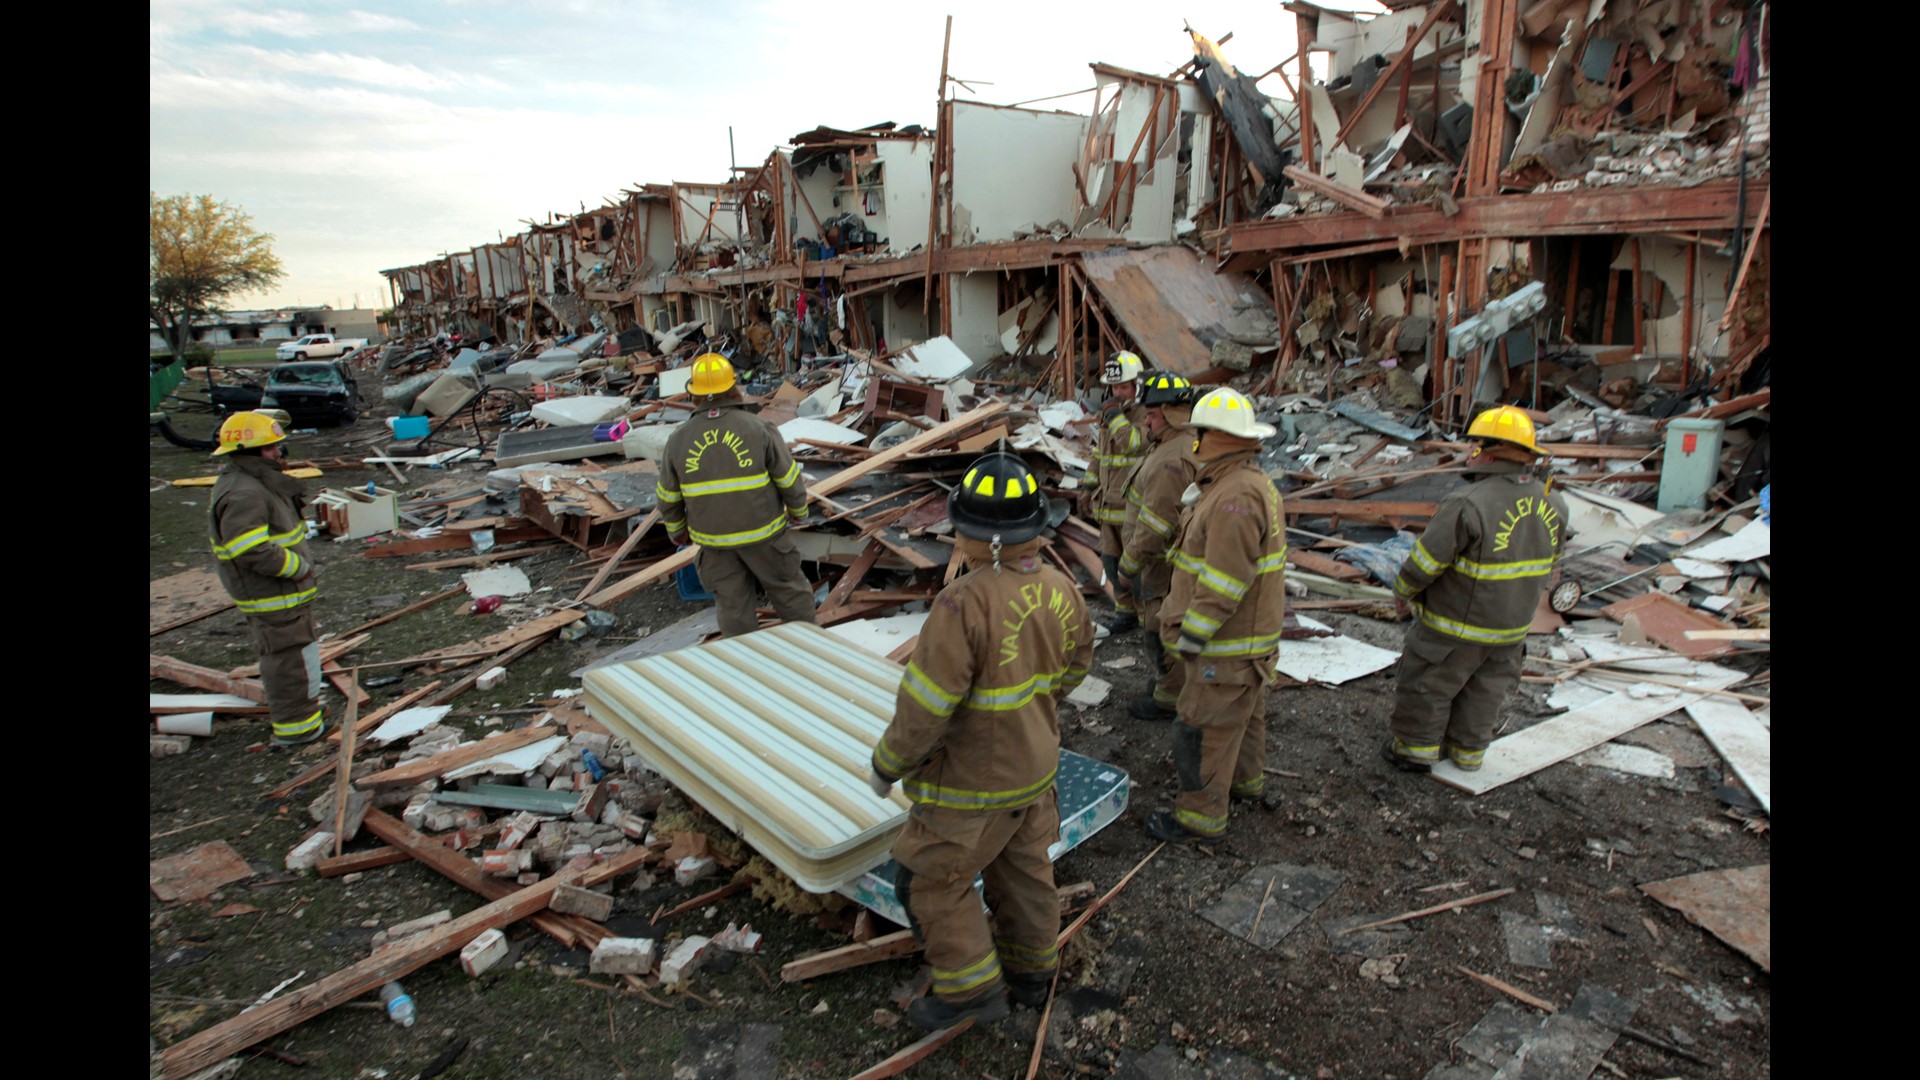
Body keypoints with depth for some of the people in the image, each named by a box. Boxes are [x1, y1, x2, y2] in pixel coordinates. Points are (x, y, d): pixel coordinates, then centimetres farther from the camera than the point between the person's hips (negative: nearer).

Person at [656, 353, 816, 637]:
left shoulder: (678, 439, -2)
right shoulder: (759, 428, -12)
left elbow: (668, 496, 6)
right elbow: (789, 478, -7)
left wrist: (676, 531, 23)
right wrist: (798, 511, 11)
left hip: (713, 539, 2)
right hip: (762, 532, -2)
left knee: (732, 603, 13)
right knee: (788, 589, 15)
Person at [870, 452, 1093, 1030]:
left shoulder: (964, 603, -33)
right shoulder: (1059, 589, -9)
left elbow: (924, 706, -28)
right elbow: (1073, 665, 8)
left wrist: (887, 765, -10)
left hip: (973, 779, -7)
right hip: (1034, 764, 7)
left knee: (933, 877, 14)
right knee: (1022, 865, 24)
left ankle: (972, 986, 26)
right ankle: (1030, 970, 42)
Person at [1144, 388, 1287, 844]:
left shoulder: (1235, 497, -27)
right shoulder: (1253, 482, 8)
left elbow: (1224, 582, -29)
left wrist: (1191, 635, -23)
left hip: (1229, 641, -10)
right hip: (1250, 634, 10)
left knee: (1205, 726, 1)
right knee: (1243, 710, 26)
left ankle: (1202, 814, 14)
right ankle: (1246, 779, 45)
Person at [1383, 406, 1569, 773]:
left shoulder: (1468, 504, -27)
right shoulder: (1552, 505, -3)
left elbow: (1425, 560, -21)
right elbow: (1549, 568, 9)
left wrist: (1402, 592, -4)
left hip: (1456, 626, -6)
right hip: (1512, 627, 7)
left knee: (1426, 684, 12)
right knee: (1484, 691, 22)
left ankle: (1417, 749, 24)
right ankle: (1469, 751, 36)